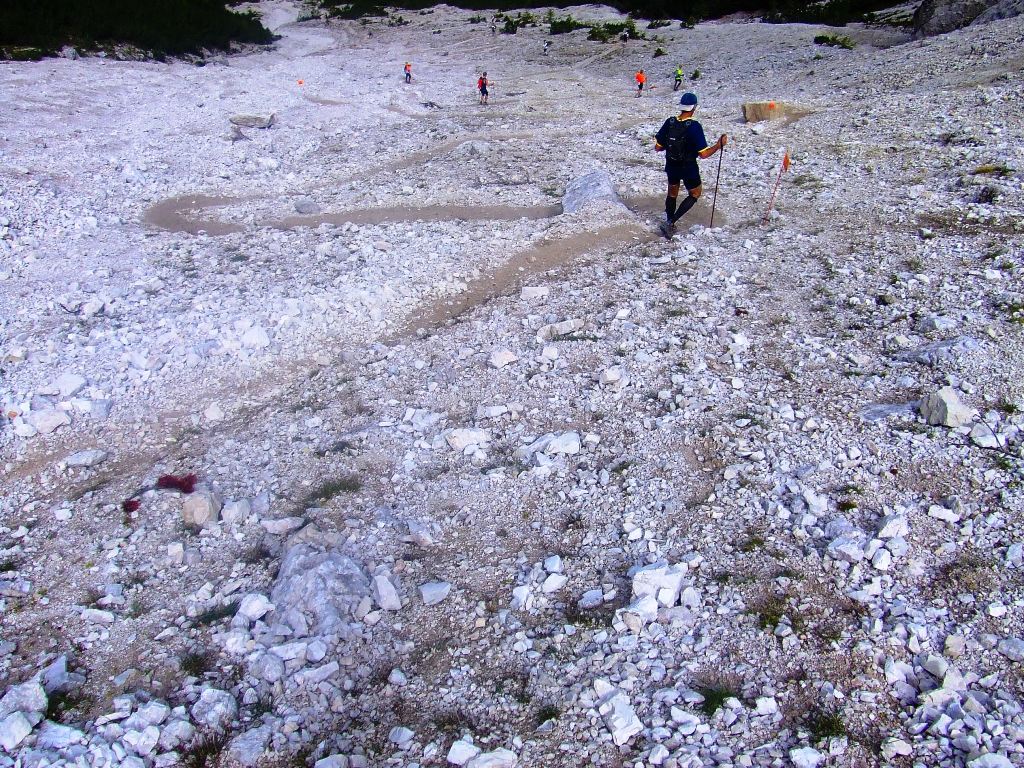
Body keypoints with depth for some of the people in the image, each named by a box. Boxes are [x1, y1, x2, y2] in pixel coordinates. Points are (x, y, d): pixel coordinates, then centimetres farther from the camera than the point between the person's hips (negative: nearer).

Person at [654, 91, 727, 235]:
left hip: (671, 166, 4)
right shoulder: (694, 126, -24)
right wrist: (719, 145, -11)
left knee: (672, 193, 26)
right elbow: (703, 154, -23)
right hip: (689, 168, -4)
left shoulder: (669, 122, -10)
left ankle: (670, 224, 38)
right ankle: (670, 222, 3)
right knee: (695, 194, 17)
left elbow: (657, 148, -3)